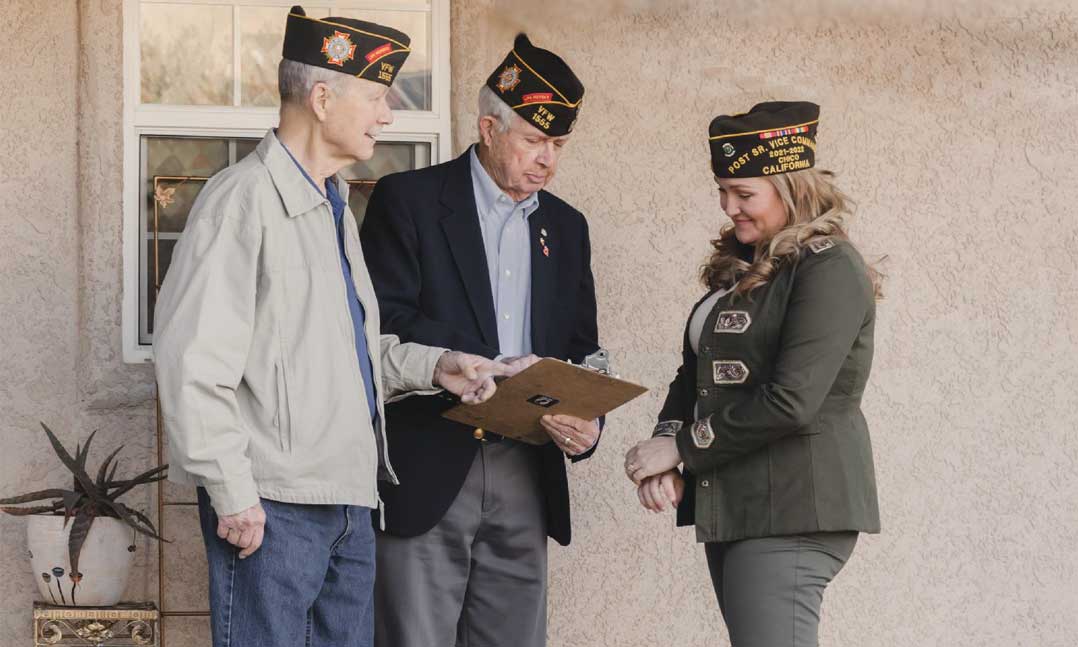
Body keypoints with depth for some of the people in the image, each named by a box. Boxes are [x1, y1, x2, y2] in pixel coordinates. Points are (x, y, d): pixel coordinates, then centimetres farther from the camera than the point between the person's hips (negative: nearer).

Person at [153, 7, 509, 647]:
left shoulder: (334, 207, 19)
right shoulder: (244, 198, -11)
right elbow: (194, 361, -17)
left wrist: (433, 365, 9)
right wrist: (233, 495, -18)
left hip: (349, 503, 9)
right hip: (273, 506, -9)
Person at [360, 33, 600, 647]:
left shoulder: (566, 227, 16)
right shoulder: (409, 201, -1)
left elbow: (581, 352, 17)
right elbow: (386, 327, -11)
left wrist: (586, 422, -5)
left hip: (525, 480, 5)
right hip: (428, 474, -5)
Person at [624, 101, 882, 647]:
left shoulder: (829, 270, -11)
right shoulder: (741, 269, 16)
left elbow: (791, 402, -19)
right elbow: (694, 374, 17)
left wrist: (681, 447, -11)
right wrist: (665, 461, -2)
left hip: (793, 511, -9)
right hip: (732, 509, 9)